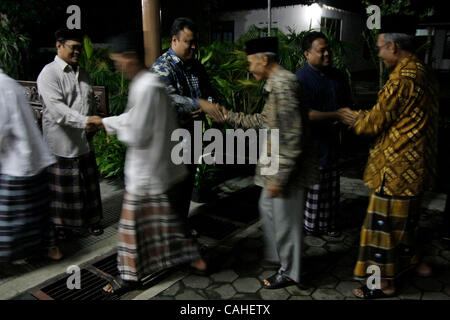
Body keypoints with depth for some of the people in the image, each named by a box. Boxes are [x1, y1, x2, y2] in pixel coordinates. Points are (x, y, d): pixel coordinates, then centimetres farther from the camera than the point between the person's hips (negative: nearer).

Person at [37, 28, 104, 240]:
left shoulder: (82, 73, 14)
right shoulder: (49, 74, -10)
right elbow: (56, 107, -23)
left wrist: (93, 124, 2)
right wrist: (83, 121, -34)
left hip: (85, 141, 6)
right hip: (61, 141, -6)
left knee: (88, 181, 14)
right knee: (63, 185, 5)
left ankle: (91, 219, 30)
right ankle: (62, 224, 24)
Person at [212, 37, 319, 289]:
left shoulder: (283, 83, -22)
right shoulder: (277, 83, 11)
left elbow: (292, 136, -26)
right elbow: (264, 121, 18)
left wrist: (278, 176, -23)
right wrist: (229, 116, 17)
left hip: (288, 168, -10)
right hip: (277, 164, 10)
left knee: (286, 219, 5)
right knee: (268, 207, 23)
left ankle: (289, 273, 25)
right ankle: (278, 255, 43)